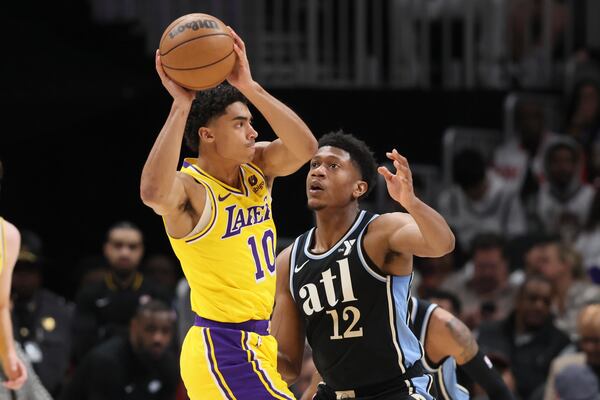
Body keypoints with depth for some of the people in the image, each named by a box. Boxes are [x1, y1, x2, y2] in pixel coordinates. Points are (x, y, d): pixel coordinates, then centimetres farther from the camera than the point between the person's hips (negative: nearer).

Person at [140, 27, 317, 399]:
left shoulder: (257, 168, 5)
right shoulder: (191, 190, -18)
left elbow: (305, 148, -13)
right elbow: (154, 193, -41)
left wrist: (249, 87, -20)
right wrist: (181, 106, -37)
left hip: (255, 344, 9)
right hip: (224, 351, -9)